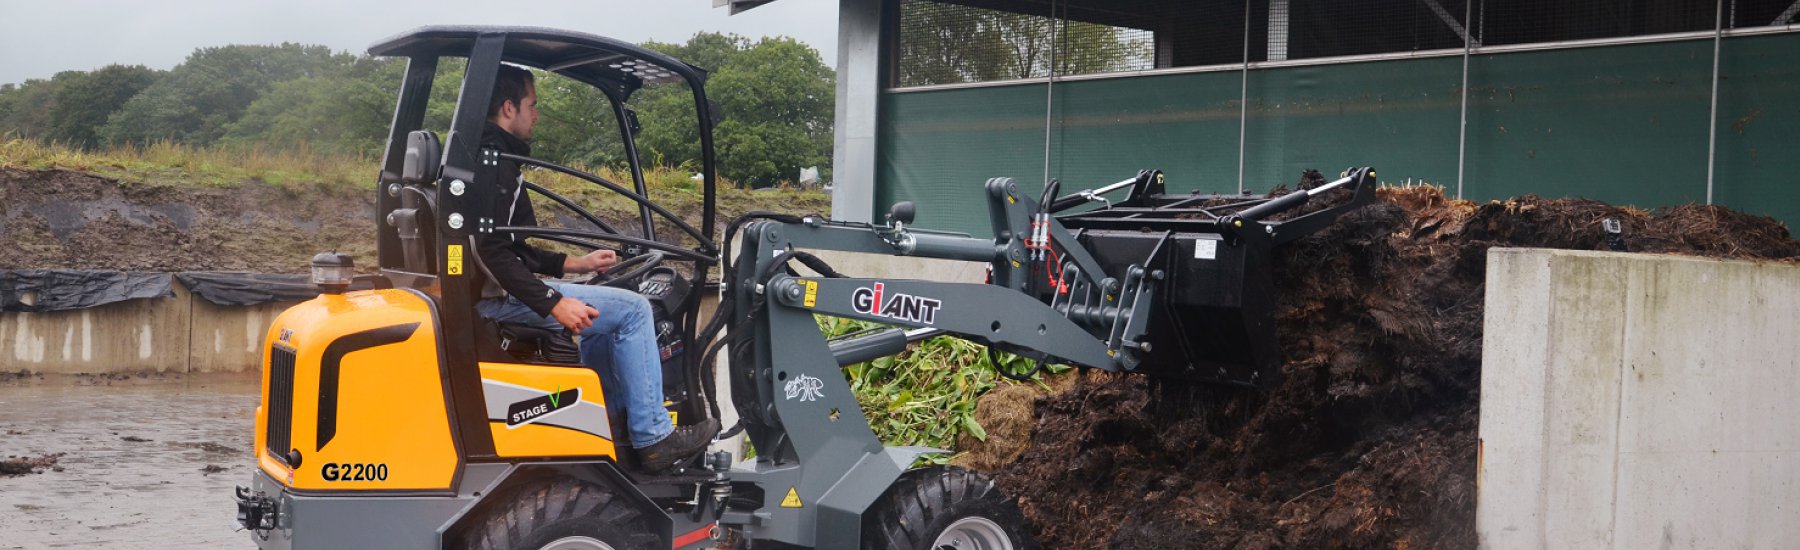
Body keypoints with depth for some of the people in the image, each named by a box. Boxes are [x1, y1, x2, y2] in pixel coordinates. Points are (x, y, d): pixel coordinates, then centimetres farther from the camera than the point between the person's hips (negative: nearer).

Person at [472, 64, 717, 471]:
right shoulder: (495, 164, -16)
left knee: (616, 315, 25)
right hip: (499, 298, -11)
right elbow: (493, 253, -26)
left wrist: (571, 265, 16)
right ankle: (653, 438, -9)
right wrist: (552, 303, -26)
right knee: (631, 310, -11)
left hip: (495, 293, 11)